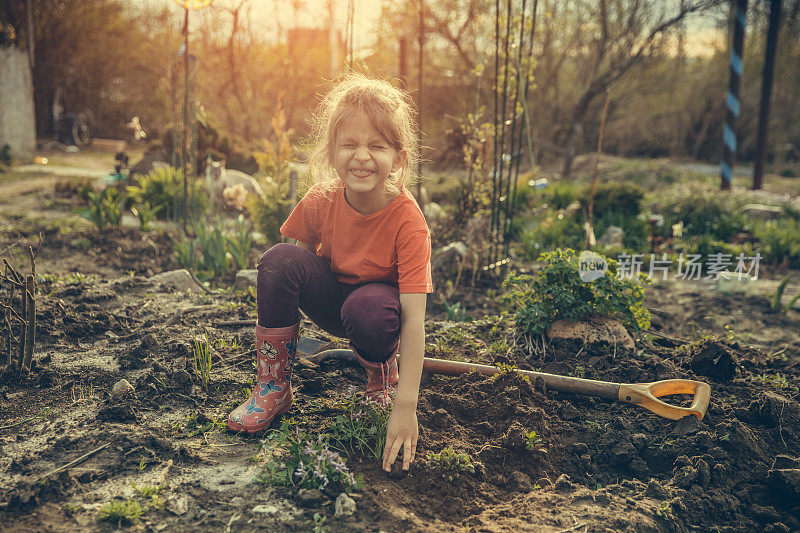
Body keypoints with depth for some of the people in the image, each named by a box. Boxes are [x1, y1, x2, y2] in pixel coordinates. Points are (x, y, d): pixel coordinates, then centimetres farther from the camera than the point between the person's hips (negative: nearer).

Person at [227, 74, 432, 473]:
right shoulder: (322, 201, -18)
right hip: (330, 298, 3)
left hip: (377, 301, -3)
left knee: (371, 308, -39)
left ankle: (383, 371, -1)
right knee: (279, 258, -26)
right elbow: (291, 268, -2)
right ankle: (273, 386, -11)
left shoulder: (408, 221, -29)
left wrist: (405, 406, -38)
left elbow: (414, 319, -33)